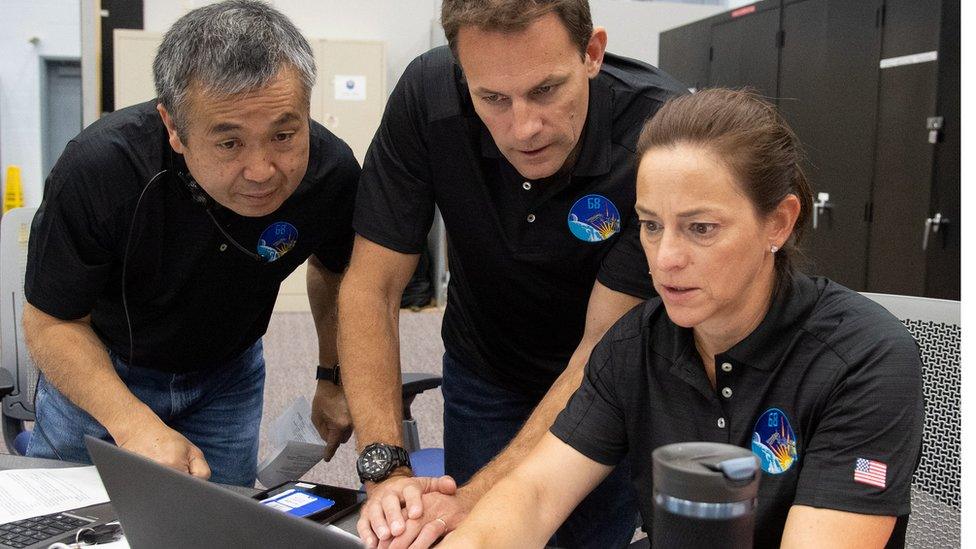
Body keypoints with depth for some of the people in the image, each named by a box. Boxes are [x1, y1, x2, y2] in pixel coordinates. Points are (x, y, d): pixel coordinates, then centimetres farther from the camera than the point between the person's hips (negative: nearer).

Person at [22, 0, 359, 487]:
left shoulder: (333, 172, -26)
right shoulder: (96, 169, -35)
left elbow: (335, 270, -2)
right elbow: (52, 320, -23)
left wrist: (335, 375, -1)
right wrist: (133, 424, -36)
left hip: (227, 375, 2)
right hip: (97, 364, -1)